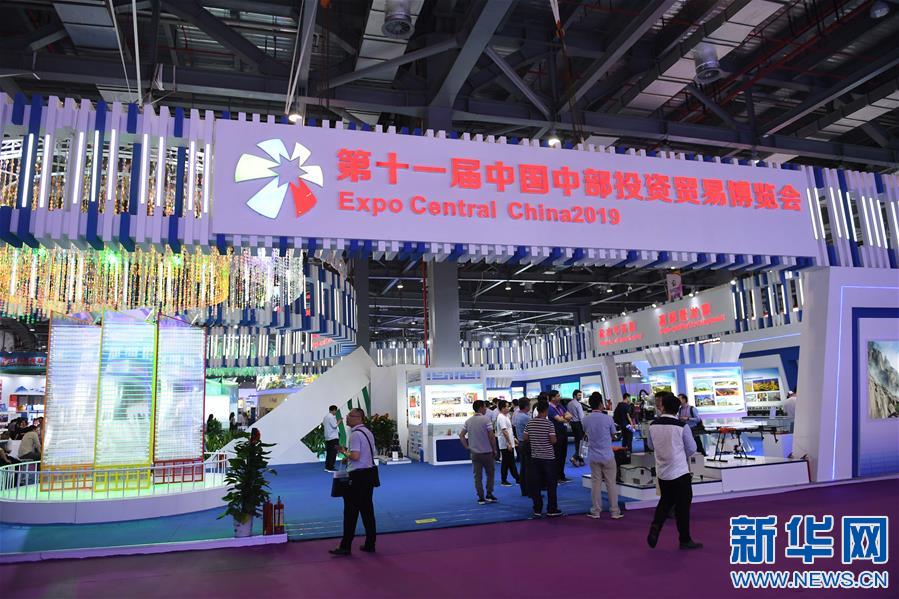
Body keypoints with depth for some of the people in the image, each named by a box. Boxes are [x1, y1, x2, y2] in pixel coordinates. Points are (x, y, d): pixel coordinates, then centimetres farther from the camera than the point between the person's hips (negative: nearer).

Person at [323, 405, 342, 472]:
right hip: (333, 437, -10)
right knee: (333, 453, -5)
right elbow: (335, 426, -19)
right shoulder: (331, 417, -16)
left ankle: (327, 467, 16)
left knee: (329, 452, 13)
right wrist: (339, 421, -4)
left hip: (327, 437, 10)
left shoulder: (326, 416, 13)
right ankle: (330, 468, -5)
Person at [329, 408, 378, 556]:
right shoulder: (368, 432, 13)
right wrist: (349, 457, 15)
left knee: (351, 511, -1)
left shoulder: (355, 434, -16)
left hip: (358, 476, -9)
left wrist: (346, 452, -5)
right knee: (367, 509, 12)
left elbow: (355, 456, -23)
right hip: (369, 473, 9)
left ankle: (345, 547, 4)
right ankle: (370, 544, 17)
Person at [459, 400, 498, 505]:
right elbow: (491, 436, -13)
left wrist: (467, 447, 10)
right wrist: (494, 449, -2)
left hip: (474, 453, 4)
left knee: (478, 476, 7)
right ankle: (489, 495, 13)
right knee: (490, 474, 13)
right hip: (487, 452, -4)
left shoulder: (468, 421, 4)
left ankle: (481, 498, 10)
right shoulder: (486, 420, -12)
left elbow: (461, 435, 4)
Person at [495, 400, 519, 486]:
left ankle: (517, 479, 21)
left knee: (511, 462, 14)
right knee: (506, 463, 0)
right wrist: (509, 443, -24)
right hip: (505, 444, -10)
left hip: (509, 444, 10)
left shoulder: (505, 416, 12)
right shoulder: (502, 417, -19)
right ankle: (503, 480, 10)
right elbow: (504, 431, -24)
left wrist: (513, 438, 19)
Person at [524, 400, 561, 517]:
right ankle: (551, 510, 13)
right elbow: (553, 440, -15)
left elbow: (525, 438, 4)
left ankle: (537, 510, 12)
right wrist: (556, 439, 6)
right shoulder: (549, 424, -13)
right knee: (551, 485, 8)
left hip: (535, 457, 4)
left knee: (535, 485, 8)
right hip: (548, 458, -4)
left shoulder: (530, 423, 0)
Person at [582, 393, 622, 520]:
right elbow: (613, 434, 2)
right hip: (607, 456, -2)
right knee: (611, 484, 7)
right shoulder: (607, 418, -12)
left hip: (593, 456, 2)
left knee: (596, 483, 10)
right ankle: (614, 511, 13)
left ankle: (596, 511, 14)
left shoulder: (586, 419, -4)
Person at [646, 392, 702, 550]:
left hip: (662, 472, 4)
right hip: (680, 472, -4)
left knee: (665, 502, 21)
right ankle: (685, 540, 21)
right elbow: (692, 449, -4)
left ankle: (654, 530, 6)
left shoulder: (653, 425, -5)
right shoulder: (682, 426, -16)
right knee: (682, 506, 10)